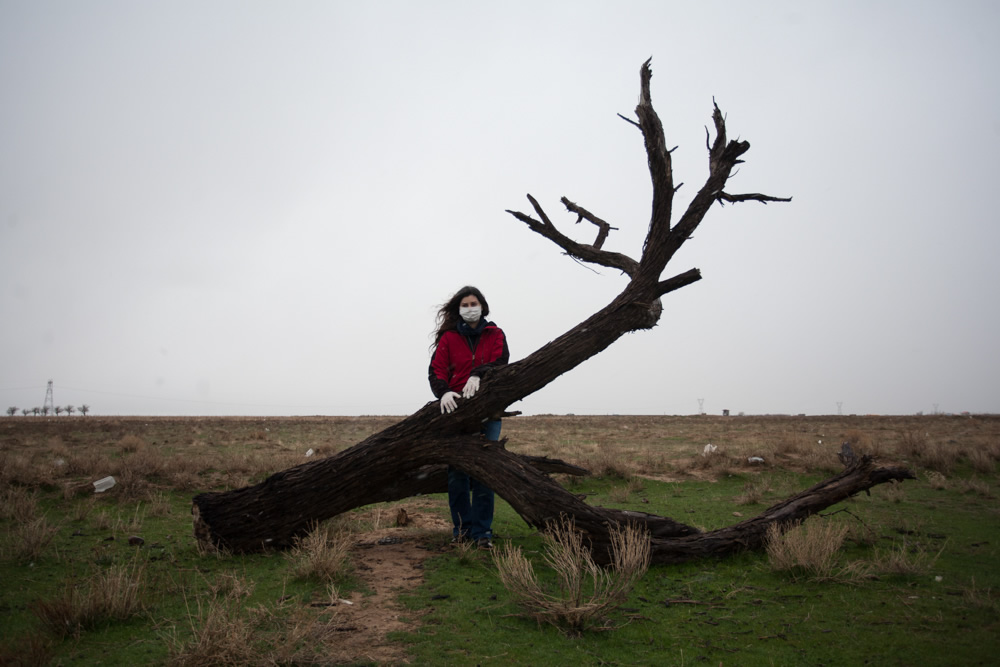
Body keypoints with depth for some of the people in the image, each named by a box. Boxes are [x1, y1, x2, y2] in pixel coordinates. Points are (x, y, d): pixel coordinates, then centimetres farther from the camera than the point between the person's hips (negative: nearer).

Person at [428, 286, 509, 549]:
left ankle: (482, 531, 2)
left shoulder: (495, 335, 11)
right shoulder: (449, 337, 10)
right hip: (456, 408, 1)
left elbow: (500, 361, -6)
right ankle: (462, 527, 12)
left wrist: (477, 374, -24)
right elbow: (436, 369, -1)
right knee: (457, 470, 0)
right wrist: (443, 392, -21)